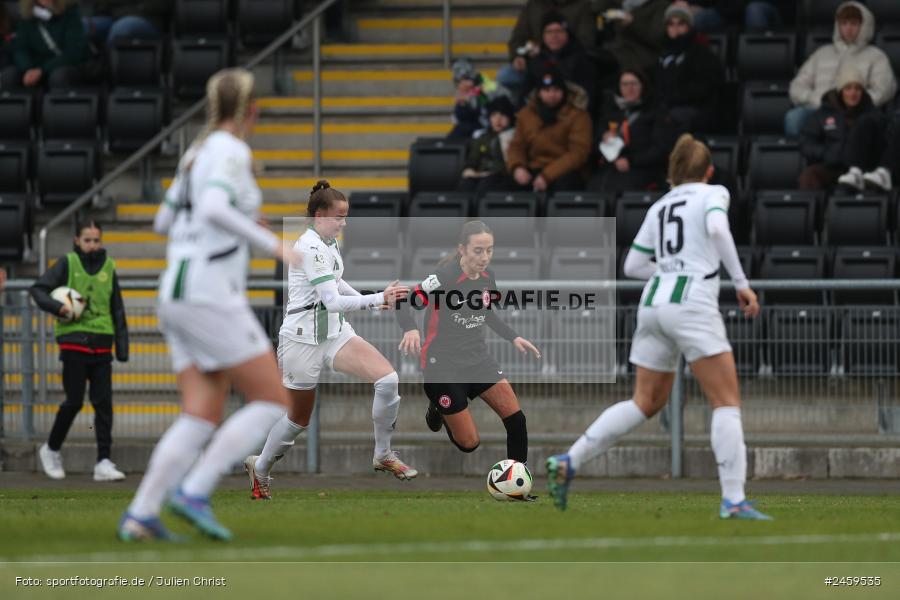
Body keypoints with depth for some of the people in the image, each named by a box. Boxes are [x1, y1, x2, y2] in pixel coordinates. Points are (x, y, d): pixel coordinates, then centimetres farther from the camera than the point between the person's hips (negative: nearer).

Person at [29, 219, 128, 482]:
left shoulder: (108, 267, 10)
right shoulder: (67, 263, 1)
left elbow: (117, 310, 14)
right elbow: (38, 289, -2)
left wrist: (122, 345, 10)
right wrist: (58, 308, -19)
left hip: (101, 344, 3)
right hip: (73, 341, -3)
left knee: (103, 403, -2)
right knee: (74, 402, -3)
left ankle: (104, 463, -2)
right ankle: (51, 450, 19)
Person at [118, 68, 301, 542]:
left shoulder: (197, 152, 17)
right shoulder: (231, 151, -9)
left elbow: (163, 222, 25)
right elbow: (213, 209, -27)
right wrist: (272, 244, -20)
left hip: (179, 294, 9)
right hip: (210, 294, -9)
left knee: (203, 418, 4)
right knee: (273, 402, -4)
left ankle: (140, 514, -8)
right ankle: (194, 491, -13)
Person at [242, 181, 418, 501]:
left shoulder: (329, 243, 7)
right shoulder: (310, 248, -21)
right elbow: (333, 301, -28)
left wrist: (368, 301, 28)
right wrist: (379, 299, -33)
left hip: (334, 333, 8)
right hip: (303, 339, -8)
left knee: (388, 379, -13)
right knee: (300, 418, 7)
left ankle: (383, 455, 2)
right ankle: (260, 468, 33)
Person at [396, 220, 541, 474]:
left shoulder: (487, 277, -1)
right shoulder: (445, 277, -23)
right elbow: (403, 304, -26)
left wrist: (514, 337, 8)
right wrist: (411, 329, -45)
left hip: (477, 357, 6)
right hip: (443, 364, -6)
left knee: (516, 419, -9)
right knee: (469, 443, -3)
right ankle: (439, 406, 30)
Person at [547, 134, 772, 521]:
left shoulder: (660, 206, 20)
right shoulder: (713, 194, 4)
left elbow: (632, 265, 20)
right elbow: (717, 228, -18)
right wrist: (741, 283, -15)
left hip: (653, 302, 7)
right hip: (693, 303, -7)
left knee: (646, 402, 15)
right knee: (727, 402, -4)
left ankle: (568, 462, 9)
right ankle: (733, 500, -13)